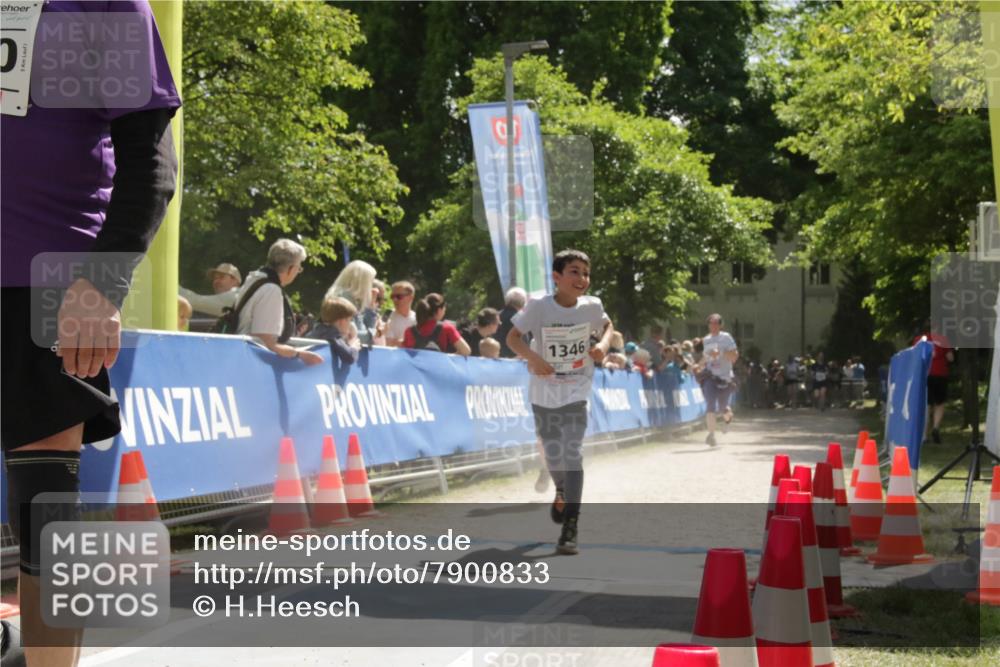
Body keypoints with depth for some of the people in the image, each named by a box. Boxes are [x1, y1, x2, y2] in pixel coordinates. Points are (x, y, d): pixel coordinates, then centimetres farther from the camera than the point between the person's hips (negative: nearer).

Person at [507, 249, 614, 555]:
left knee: (572, 453, -14)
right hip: (544, 391, 0)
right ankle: (561, 490, 48)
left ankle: (570, 527, -11)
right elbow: (512, 337, -8)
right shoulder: (539, 307, -14)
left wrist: (603, 344, -10)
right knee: (553, 455, 11)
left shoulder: (591, 307, -8)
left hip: (576, 392, 0)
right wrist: (532, 357, -26)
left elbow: (607, 326, 12)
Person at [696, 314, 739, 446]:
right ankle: (711, 434, -11)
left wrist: (719, 353, -22)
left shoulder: (726, 338, -4)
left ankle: (728, 413, 43)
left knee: (722, 408, 5)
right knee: (710, 405, -14)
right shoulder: (706, 340, 11)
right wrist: (699, 366, 12)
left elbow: (734, 356, -10)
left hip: (724, 376, -2)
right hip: (710, 376, 3)